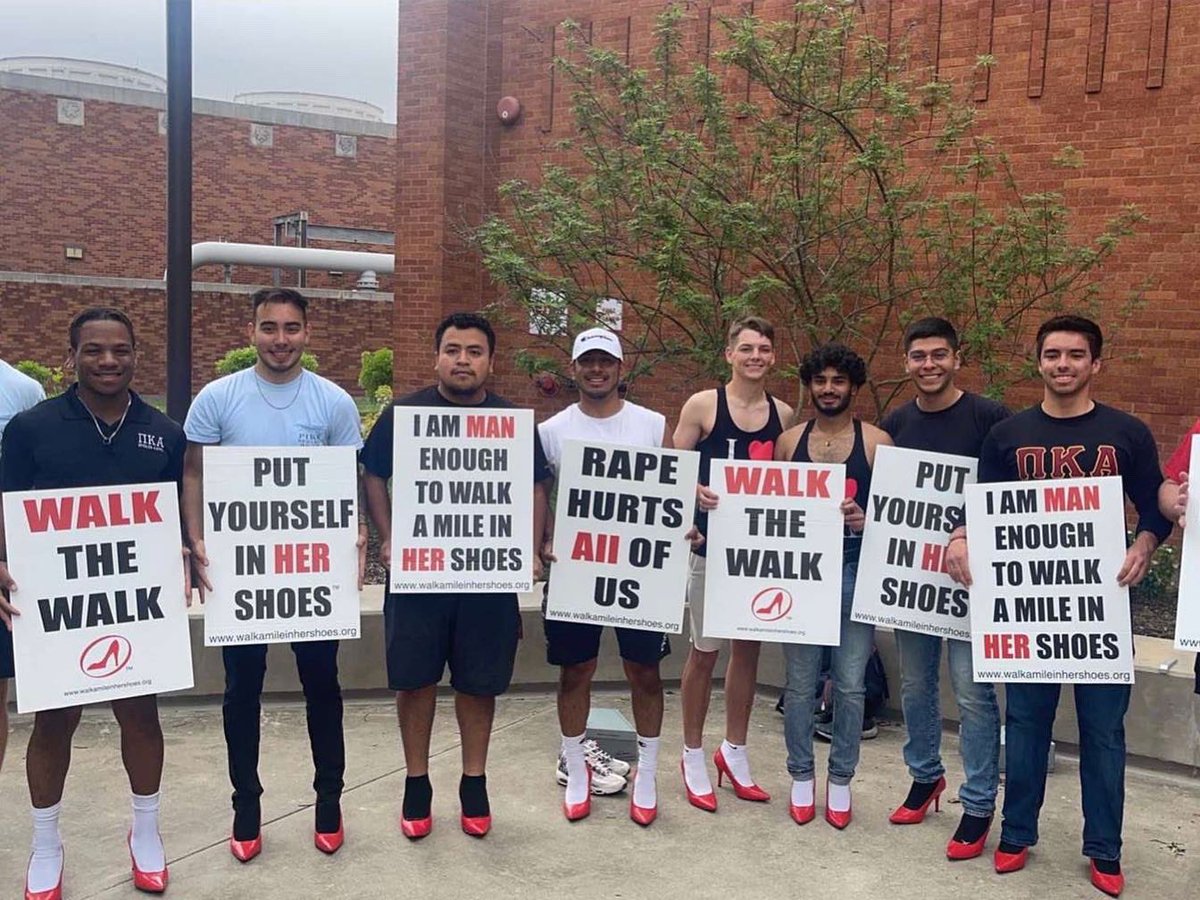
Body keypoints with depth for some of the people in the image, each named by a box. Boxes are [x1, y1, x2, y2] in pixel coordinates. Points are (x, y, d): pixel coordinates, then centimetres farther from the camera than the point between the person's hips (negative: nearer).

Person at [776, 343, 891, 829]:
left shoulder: (876, 441, 1)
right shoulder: (789, 440, 7)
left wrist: (867, 520, -17)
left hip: (855, 570, -1)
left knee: (850, 685, 6)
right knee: (800, 683, 7)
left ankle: (840, 780, 23)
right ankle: (802, 776, 25)